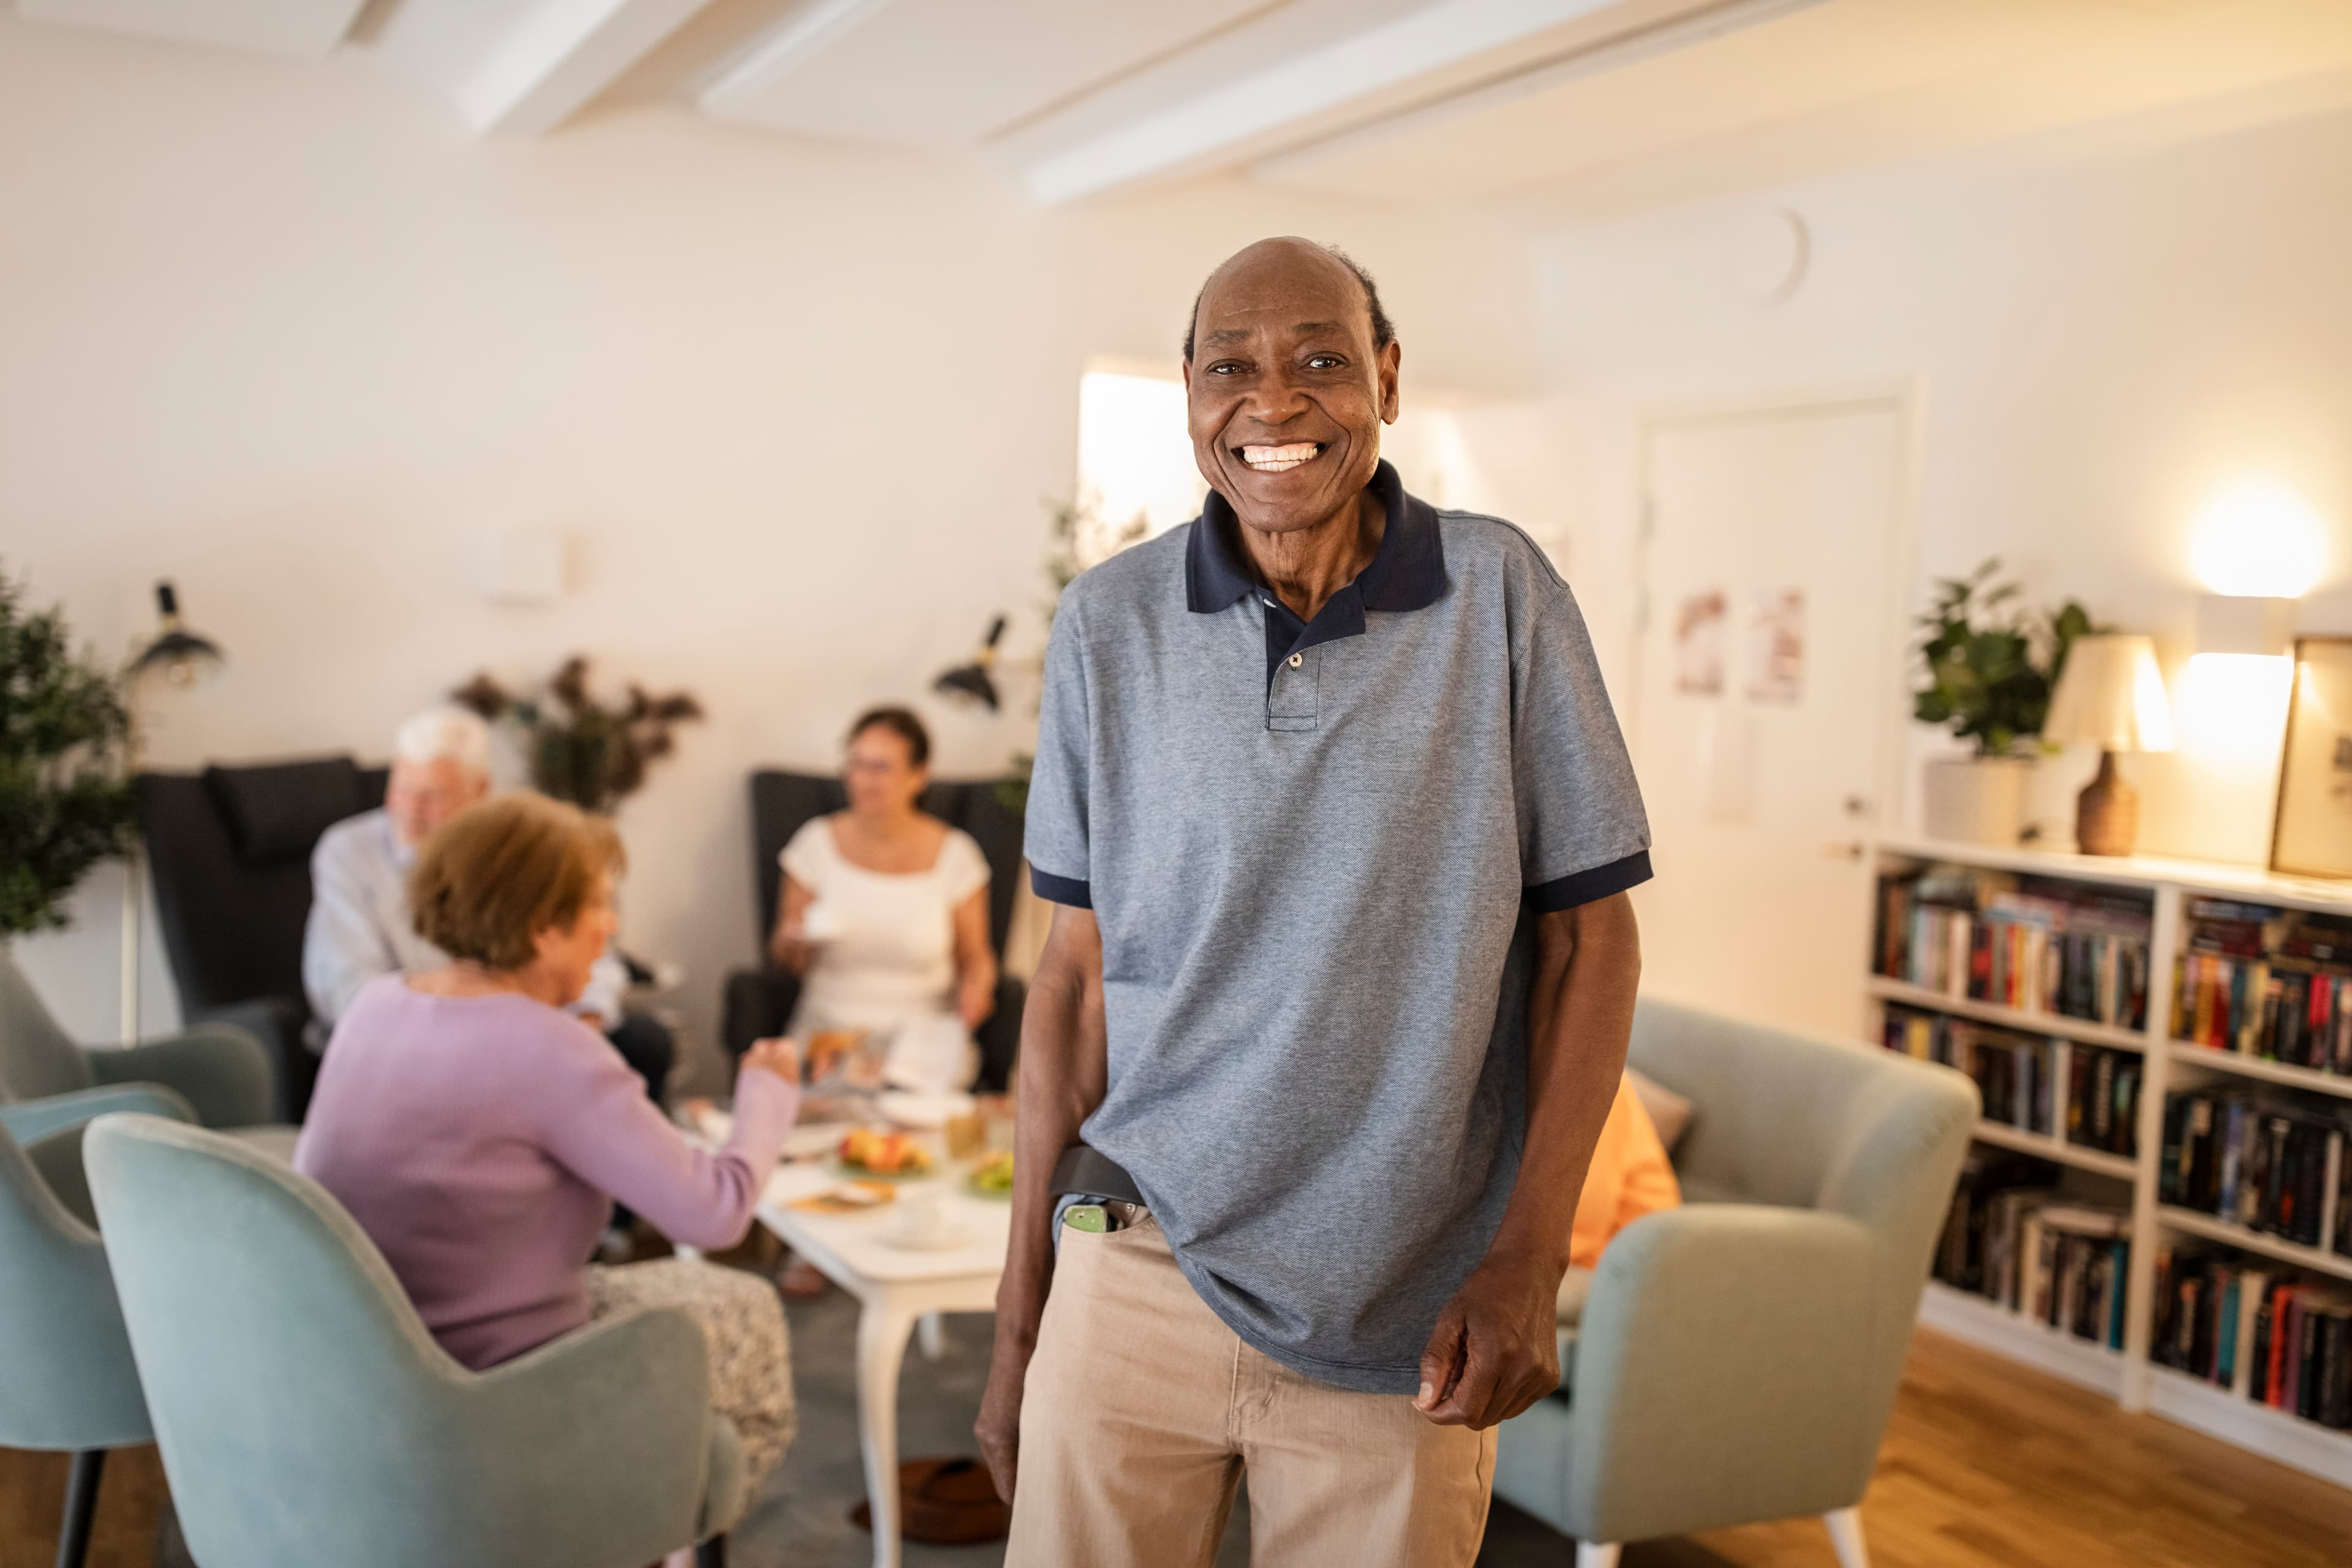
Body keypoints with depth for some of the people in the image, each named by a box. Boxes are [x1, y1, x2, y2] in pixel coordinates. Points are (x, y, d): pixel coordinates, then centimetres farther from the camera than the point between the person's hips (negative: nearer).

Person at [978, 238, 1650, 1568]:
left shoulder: (1501, 594, -6)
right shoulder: (1108, 626, -2)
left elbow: (1589, 933, -1)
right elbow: (1079, 971, 2)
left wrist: (1531, 1257, -9)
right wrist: (1020, 1308, 3)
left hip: (1403, 1310, -1)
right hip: (1137, 1273, 1)